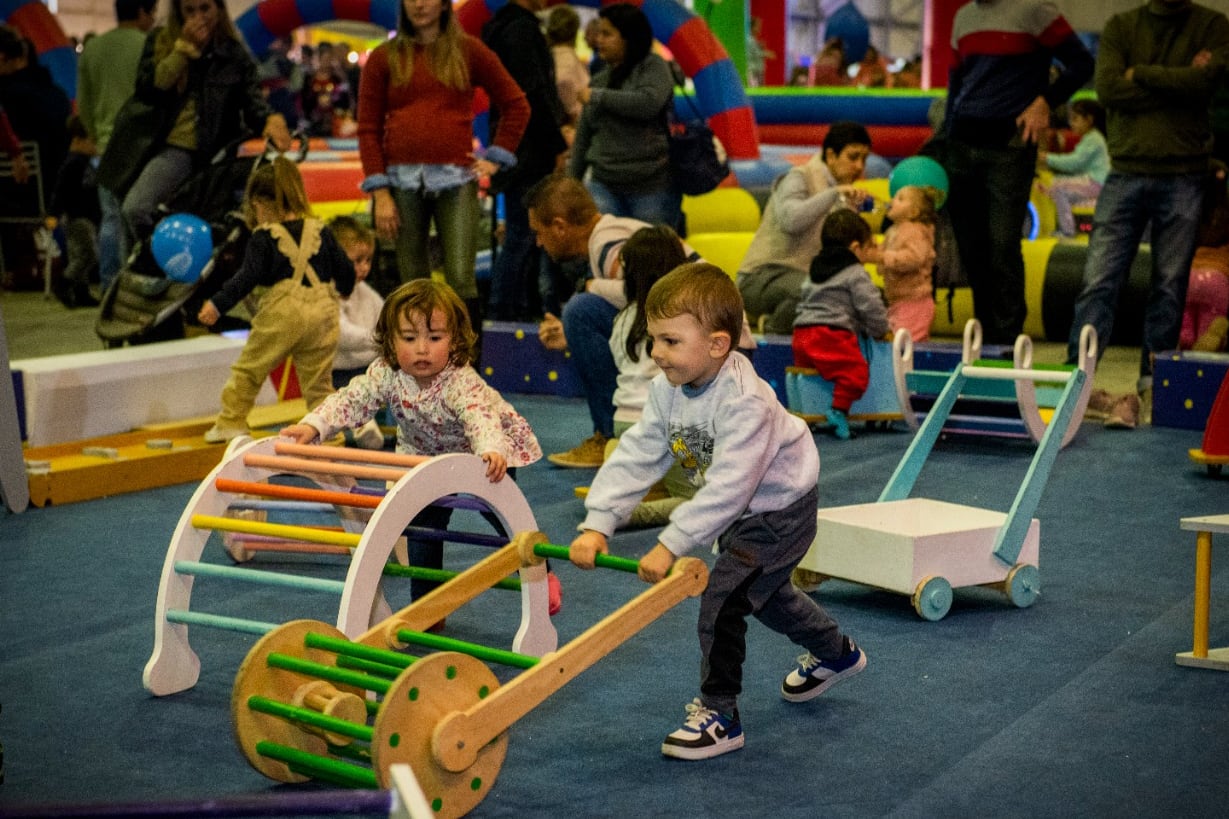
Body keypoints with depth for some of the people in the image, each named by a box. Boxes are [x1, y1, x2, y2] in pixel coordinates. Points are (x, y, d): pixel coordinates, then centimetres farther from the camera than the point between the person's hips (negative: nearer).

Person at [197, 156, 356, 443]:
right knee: (318, 380, 11)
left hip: (283, 312, -4)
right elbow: (345, 268, 16)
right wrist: (343, 290, 38)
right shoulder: (320, 231, 12)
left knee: (248, 368, 10)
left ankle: (231, 422, 15)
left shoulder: (264, 237, -1)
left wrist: (218, 304, -13)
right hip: (324, 311, 4)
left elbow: (247, 277, -11)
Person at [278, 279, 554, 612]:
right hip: (426, 455, 5)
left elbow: (480, 416, -56)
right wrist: (314, 425, -43)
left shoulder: (462, 382, -41)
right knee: (423, 524, 3)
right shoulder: (386, 374, -26)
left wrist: (492, 450, -77)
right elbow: (352, 400, -26)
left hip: (490, 449, -5)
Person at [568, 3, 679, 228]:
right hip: (604, 185, 4)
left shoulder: (653, 67, 0)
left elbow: (649, 103, -20)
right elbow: (583, 139, 20)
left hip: (653, 186, -4)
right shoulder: (599, 80, 15)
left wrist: (598, 97, -10)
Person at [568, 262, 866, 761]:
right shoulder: (667, 390, -13)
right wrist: (597, 524, -27)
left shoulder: (745, 403, -37)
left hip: (780, 509, -9)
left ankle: (719, 715, -2)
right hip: (742, 512, 9)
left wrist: (671, 545, -44)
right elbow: (636, 457, -16)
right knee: (762, 590, 28)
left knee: (722, 597, -17)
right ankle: (836, 654, 54)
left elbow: (728, 488, -41)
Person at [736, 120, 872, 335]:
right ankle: (771, 326, -7)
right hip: (763, 276, -8)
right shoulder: (800, 178, -5)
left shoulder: (845, 196, 17)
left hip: (807, 276, 8)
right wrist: (834, 193, -22)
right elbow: (791, 220, -27)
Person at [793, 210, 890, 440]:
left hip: (801, 334, 9)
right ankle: (839, 410, -22)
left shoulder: (815, 271, 25)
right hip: (830, 335, -9)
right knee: (856, 370, -11)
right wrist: (879, 330, 12)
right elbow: (871, 306, -8)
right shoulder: (856, 275, -1)